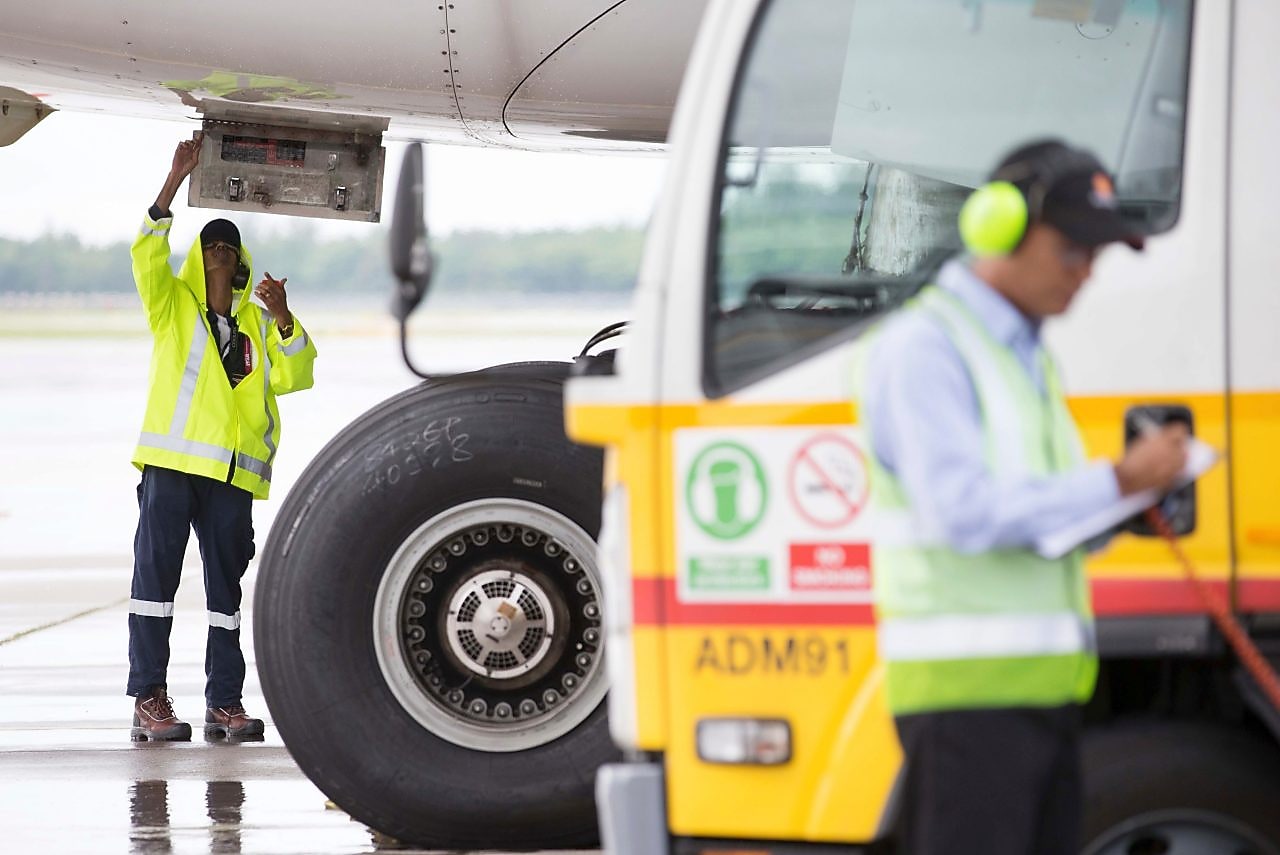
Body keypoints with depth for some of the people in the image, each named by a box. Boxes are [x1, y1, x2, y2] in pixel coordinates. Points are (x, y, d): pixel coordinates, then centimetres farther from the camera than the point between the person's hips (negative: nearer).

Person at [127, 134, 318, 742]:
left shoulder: (257, 322, 19)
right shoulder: (173, 306, 10)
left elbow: (293, 375, 6)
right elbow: (148, 254, -8)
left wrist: (282, 320, -11)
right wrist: (176, 179, -16)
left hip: (234, 470, 3)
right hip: (170, 463, -3)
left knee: (227, 584, 4)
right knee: (155, 572, -9)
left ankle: (224, 701, 8)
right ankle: (149, 700, -9)